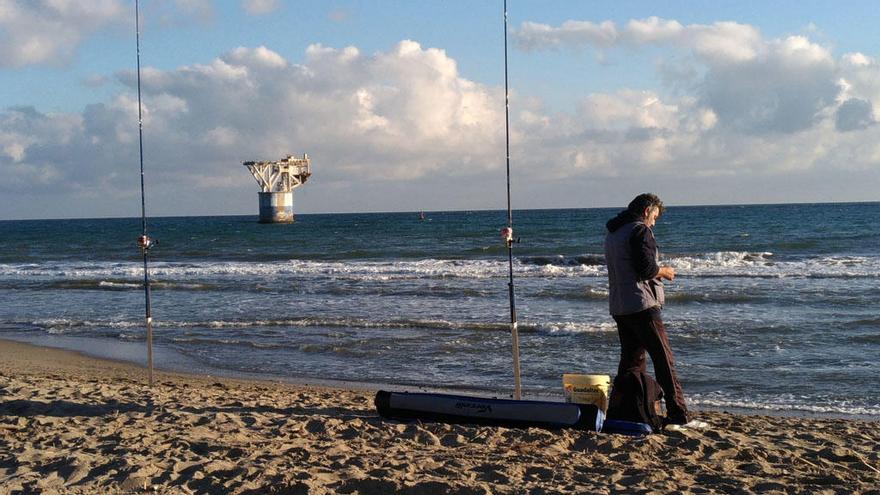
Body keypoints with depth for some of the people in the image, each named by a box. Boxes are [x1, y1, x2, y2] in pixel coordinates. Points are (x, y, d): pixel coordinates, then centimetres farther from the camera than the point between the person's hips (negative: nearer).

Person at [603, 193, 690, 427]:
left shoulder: (612, 233, 19)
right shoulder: (640, 230, -9)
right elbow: (647, 268, -19)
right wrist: (664, 271, 1)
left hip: (618, 308, 9)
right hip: (642, 305, -8)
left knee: (631, 360, 14)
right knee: (663, 358, -5)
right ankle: (678, 414, -7)